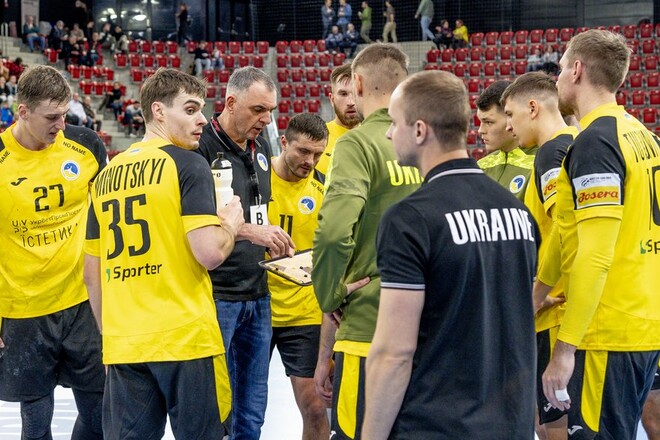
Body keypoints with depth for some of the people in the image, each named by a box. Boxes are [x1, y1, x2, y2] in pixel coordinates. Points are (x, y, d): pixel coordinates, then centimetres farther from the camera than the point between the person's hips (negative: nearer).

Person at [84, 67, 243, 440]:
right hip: (185, 339, -5)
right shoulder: (187, 164, -6)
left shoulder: (107, 176, 12)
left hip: (122, 347, 6)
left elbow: (92, 273, 15)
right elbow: (210, 253, -16)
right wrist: (232, 225, 5)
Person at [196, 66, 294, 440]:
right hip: (216, 294, -7)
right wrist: (247, 230, -25)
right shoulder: (202, 146, -13)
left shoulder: (262, 146, 12)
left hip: (257, 293, 7)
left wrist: (276, 243, 7)